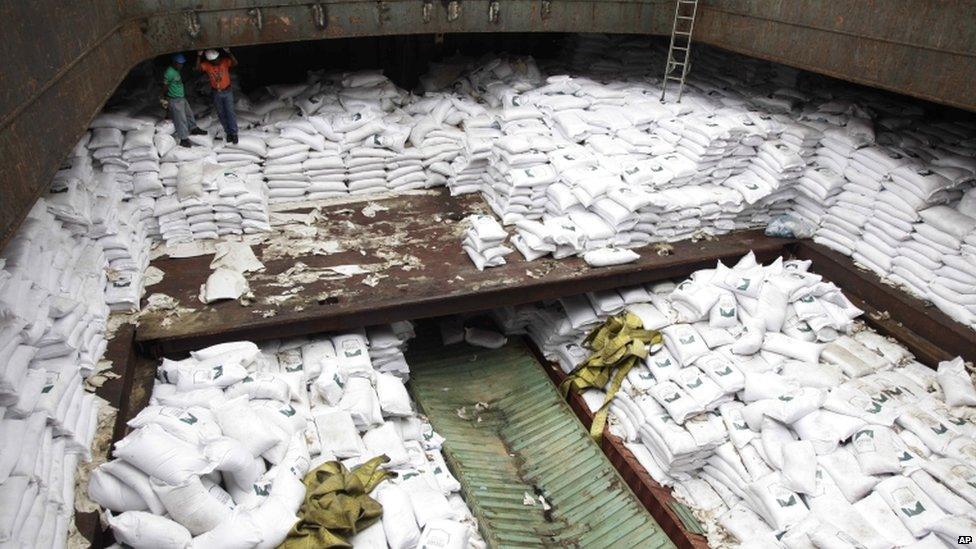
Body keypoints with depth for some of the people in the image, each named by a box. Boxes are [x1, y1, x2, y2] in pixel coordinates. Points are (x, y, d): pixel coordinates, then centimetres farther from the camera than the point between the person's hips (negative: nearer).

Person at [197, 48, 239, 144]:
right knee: (221, 114, 10)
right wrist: (199, 56, -34)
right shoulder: (207, 64, -9)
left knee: (230, 113, -1)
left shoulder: (225, 61, -14)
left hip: (227, 92, -2)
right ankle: (228, 132, 21)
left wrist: (228, 52, -42)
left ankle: (234, 133, 7)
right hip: (216, 93, 2)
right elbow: (198, 68, -26)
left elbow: (235, 63, -31)